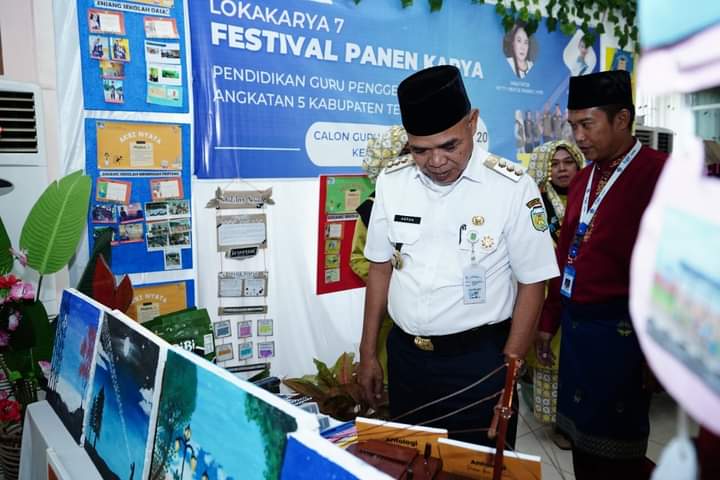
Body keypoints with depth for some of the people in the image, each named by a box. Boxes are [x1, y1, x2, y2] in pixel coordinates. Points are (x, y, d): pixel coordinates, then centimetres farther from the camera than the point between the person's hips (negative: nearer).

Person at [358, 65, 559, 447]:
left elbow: (532, 282, -6)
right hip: (404, 355, 4)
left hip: (478, 359, -3)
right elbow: (381, 268, 6)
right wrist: (368, 353, 8)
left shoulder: (513, 188, -14)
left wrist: (508, 367, -7)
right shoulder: (391, 183, -2)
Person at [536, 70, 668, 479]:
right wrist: (550, 320, 17)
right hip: (575, 323, 7)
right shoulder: (583, 179, 10)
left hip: (619, 329, -7)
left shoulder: (660, 173, -13)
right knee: (581, 436, 18)